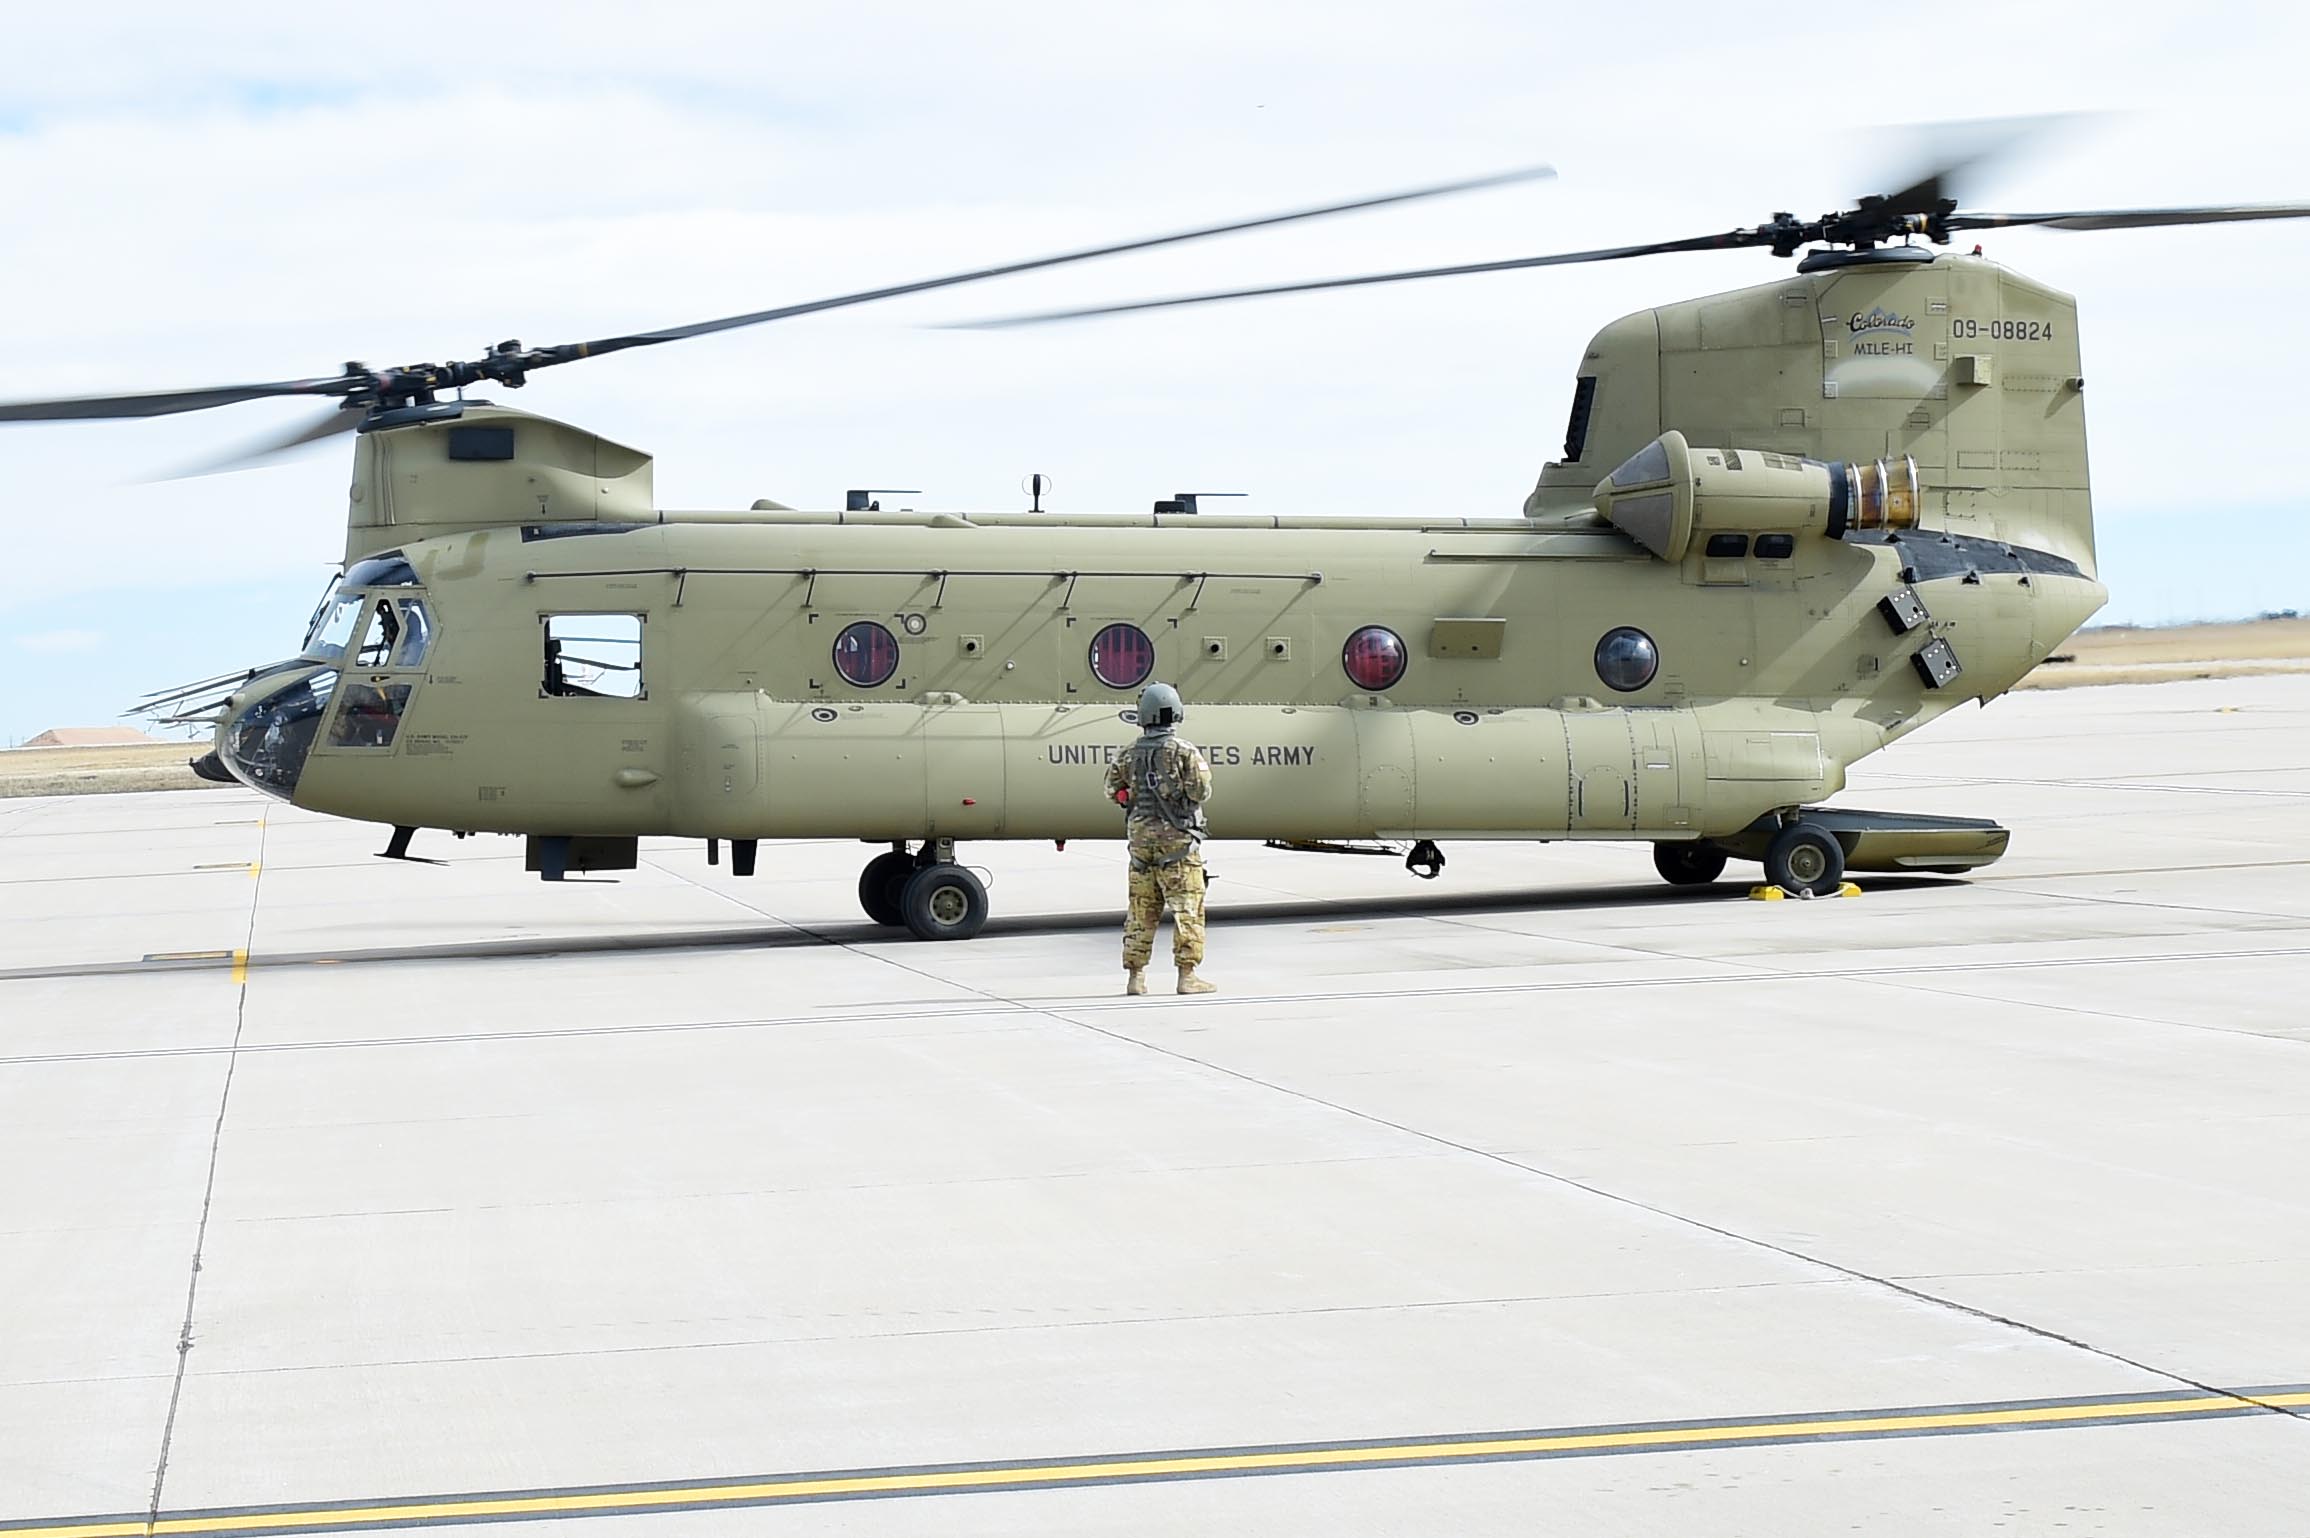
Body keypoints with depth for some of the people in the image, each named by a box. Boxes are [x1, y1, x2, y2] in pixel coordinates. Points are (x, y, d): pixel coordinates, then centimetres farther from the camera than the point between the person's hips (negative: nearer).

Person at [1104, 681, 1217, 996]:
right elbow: (1201, 792, -11)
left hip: (1141, 836, 5)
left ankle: (1135, 976, 11)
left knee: (1141, 910, 10)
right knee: (1187, 908, -1)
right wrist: (1201, 770, 7)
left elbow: (1113, 788, 13)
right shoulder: (1185, 751, -8)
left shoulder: (1132, 753, 6)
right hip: (1177, 839, -5)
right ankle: (1187, 975, -6)